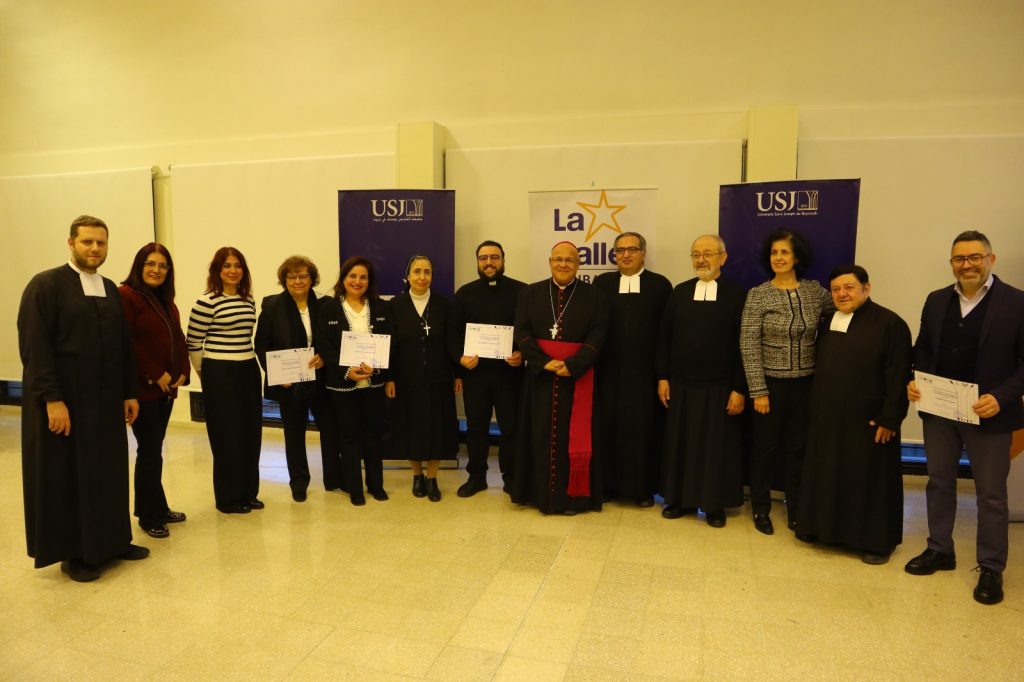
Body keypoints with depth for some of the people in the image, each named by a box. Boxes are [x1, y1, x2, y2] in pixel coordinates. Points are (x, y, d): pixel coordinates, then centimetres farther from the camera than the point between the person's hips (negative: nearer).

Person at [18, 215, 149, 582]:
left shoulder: (110, 290, 10)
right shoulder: (46, 285, -8)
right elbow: (33, 346, -14)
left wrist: (129, 393, 9)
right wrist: (51, 399, -20)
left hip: (106, 399, 6)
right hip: (62, 401, -6)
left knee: (108, 472, 13)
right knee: (66, 477, 6)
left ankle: (110, 540, 27)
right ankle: (71, 553, 19)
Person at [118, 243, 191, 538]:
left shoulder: (166, 301, 16)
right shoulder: (126, 295, -10)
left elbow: (178, 339, 15)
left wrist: (183, 372, 1)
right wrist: (155, 375, -16)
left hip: (166, 387, 8)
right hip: (143, 388, -8)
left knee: (154, 449, 15)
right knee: (150, 451, -1)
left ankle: (156, 508, 24)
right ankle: (151, 515, 12)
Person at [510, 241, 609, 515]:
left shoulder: (594, 295, 2)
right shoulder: (530, 293, 7)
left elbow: (597, 336, -6)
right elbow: (521, 332, -1)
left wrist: (572, 365, -19)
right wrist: (545, 362, -14)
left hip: (577, 375, -1)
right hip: (540, 375, 2)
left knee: (574, 436, 3)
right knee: (542, 435, 6)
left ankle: (572, 496, 14)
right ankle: (542, 493, 18)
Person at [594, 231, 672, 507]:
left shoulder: (660, 284, 4)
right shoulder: (601, 283, 9)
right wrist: (592, 362, -3)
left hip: (646, 370, -1)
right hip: (610, 370, 2)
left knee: (644, 427, 4)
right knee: (609, 426, 6)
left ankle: (643, 487, 17)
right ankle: (609, 483, 20)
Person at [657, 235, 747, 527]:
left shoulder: (737, 295, -3)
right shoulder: (679, 292, 6)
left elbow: (743, 345, -5)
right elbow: (664, 337, 6)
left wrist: (739, 389, -9)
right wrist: (662, 377, 1)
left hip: (720, 386, -2)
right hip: (681, 384, 3)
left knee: (717, 446, 7)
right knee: (680, 443, 10)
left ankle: (714, 504, 21)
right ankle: (680, 498, 24)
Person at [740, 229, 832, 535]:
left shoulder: (815, 290, 2)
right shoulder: (758, 295, -8)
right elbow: (749, 346, -11)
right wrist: (758, 390, -14)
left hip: (806, 384, 3)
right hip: (771, 383, -3)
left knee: (797, 448, 14)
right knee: (765, 448, 9)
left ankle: (796, 509, 30)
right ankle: (761, 508, 26)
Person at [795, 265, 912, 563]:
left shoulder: (890, 323, -9)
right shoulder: (827, 322, 10)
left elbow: (898, 377, -13)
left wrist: (889, 419, -16)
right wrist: (816, 408, 10)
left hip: (868, 420, -6)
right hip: (827, 418, 6)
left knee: (869, 480, 5)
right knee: (828, 477, 13)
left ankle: (877, 541, 19)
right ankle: (830, 529, 28)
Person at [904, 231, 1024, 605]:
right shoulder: (936, 300, 5)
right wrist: (915, 380, -5)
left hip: (988, 414, -4)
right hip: (939, 410, 4)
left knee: (991, 494, 8)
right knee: (939, 482, 15)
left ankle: (991, 569, 22)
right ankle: (940, 550, 31)